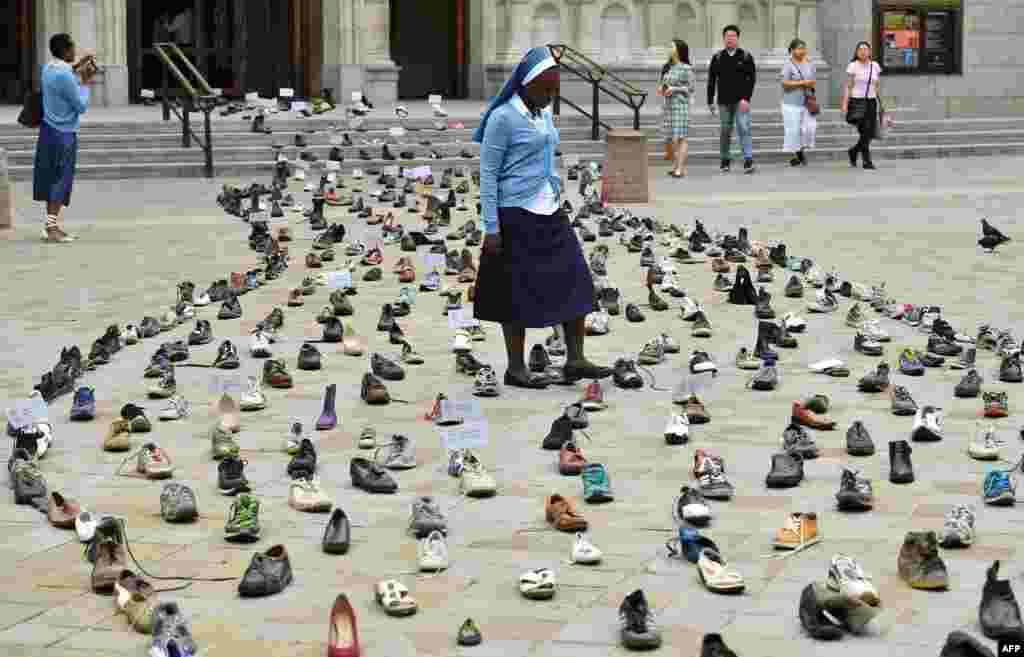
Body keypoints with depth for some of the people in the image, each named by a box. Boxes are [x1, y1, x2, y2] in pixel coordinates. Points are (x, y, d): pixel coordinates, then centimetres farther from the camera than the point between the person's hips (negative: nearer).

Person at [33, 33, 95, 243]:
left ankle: (52, 223, 18)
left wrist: (77, 67, 23)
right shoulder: (65, 77, -21)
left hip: (49, 129, 9)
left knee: (51, 178, 13)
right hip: (63, 133, -9)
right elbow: (81, 106, -15)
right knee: (61, 180, -5)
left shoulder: (48, 68, 5)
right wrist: (85, 81, -6)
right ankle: (52, 228, -6)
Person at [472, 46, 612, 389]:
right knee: (519, 293, 0)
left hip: (550, 212, 7)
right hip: (516, 216, -7)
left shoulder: (545, 112, 9)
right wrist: (492, 228, -14)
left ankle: (575, 360, 11)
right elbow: (488, 173, -12)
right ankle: (515, 368, 11)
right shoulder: (503, 117, -13)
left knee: (575, 282, 4)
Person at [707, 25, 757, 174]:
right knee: (725, 132, 8)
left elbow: (752, 79, -2)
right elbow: (711, 81, 9)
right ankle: (725, 161, 20)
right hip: (724, 101, 2)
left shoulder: (746, 57, 2)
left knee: (744, 129, -12)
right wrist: (710, 101, 4)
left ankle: (748, 160, -15)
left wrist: (746, 98, -13)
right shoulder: (717, 58, 7)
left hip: (741, 101, -2)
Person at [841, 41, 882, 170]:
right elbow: (848, 87, -4)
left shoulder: (875, 66, 8)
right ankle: (867, 161, -1)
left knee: (870, 133, 3)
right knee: (865, 132, -11)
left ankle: (853, 151, 29)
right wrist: (844, 104, -11)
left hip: (871, 102, 4)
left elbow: (878, 87, 13)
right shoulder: (853, 66, -3)